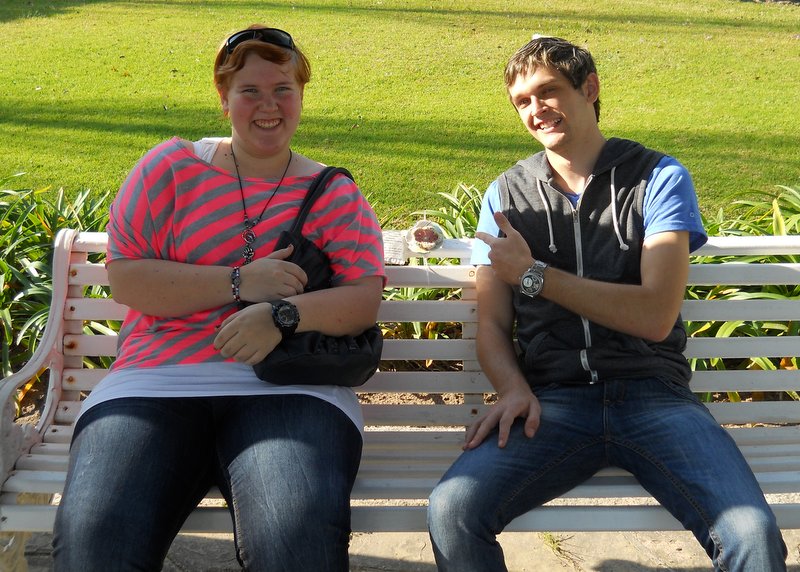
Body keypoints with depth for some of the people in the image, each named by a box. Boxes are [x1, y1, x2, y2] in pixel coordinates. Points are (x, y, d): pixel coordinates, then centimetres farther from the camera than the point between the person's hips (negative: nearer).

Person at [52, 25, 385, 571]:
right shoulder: (172, 167, 12)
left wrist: (283, 314, -17)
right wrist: (239, 283, -8)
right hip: (156, 382, 1)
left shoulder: (335, 194, 14)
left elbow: (364, 299, 3)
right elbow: (125, 279, 4)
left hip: (288, 387, 0)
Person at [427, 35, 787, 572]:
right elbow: (492, 323, 11)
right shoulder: (506, 194, 14)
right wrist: (514, 388, -10)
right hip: (553, 400, 2)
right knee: (452, 508, -25)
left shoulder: (659, 178, 6)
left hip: (652, 393, -1)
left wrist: (533, 274, -6)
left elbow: (655, 316, -6)